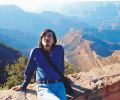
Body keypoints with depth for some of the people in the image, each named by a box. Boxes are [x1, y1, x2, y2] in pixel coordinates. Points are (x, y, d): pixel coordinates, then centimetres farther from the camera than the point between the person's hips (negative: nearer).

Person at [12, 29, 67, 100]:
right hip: (44, 87, -3)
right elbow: (29, 70, 13)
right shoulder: (35, 52, 2)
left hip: (59, 86, 3)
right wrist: (23, 86, 20)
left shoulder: (59, 49, 6)